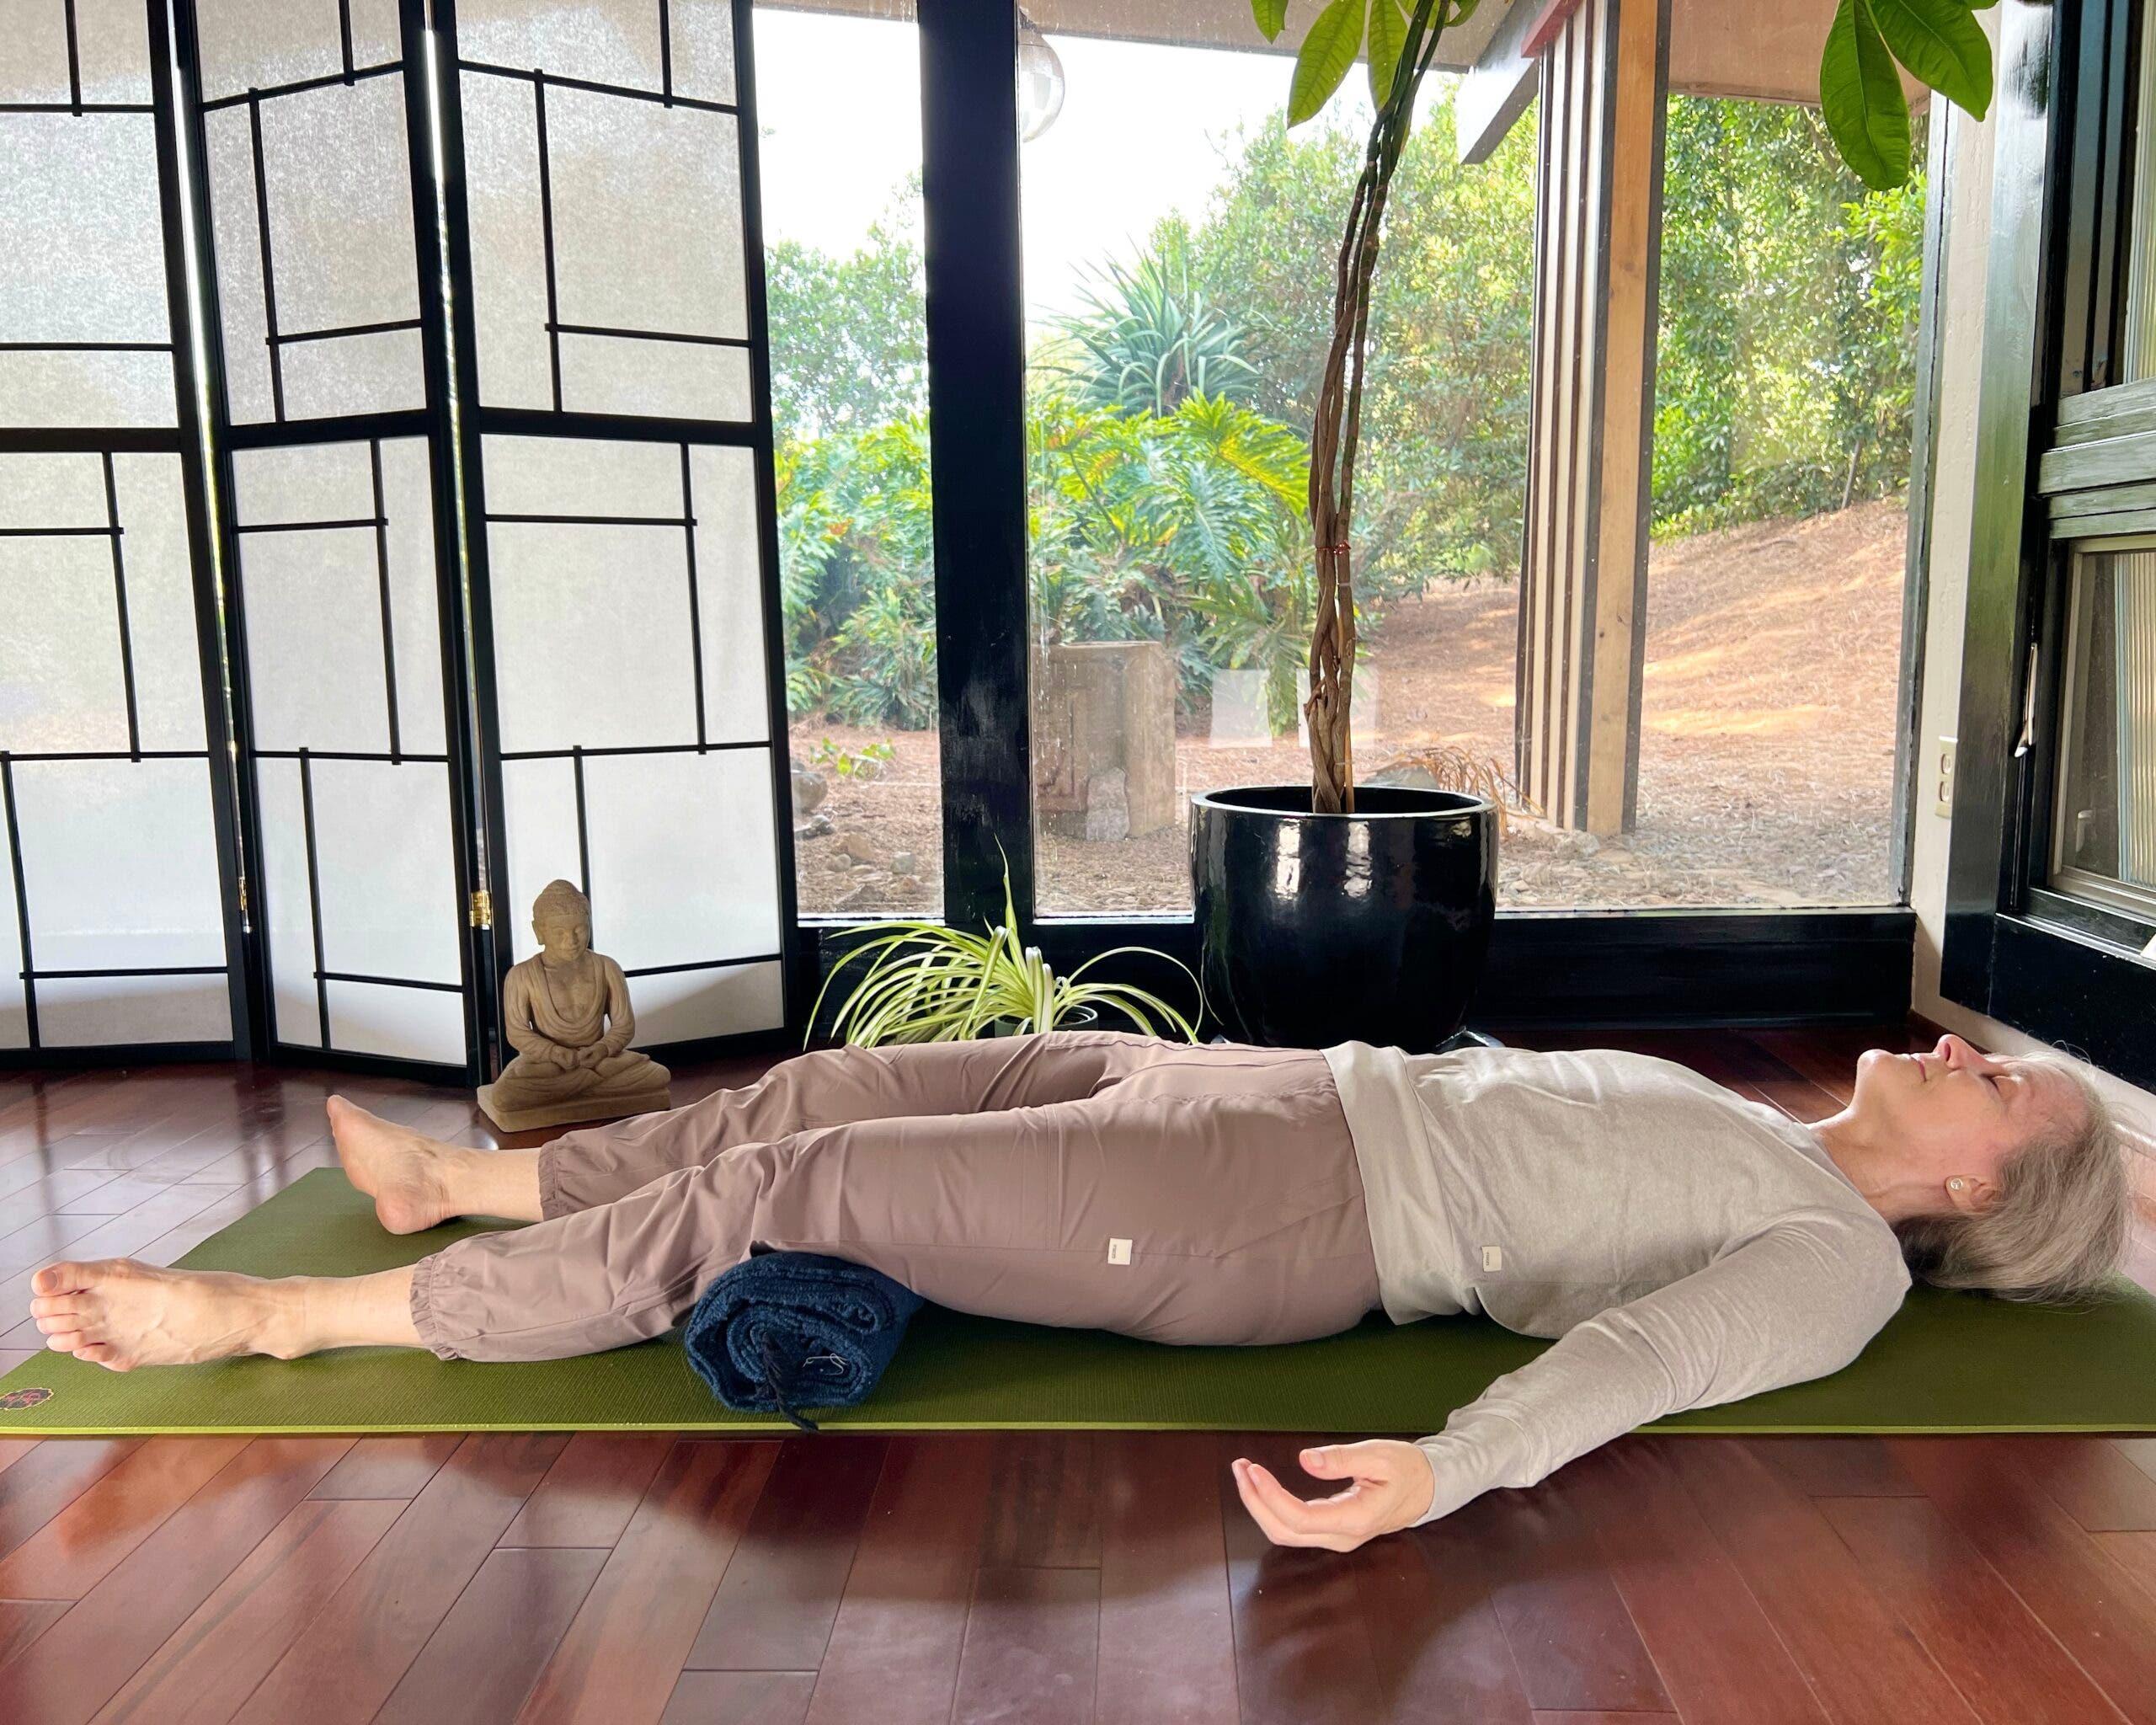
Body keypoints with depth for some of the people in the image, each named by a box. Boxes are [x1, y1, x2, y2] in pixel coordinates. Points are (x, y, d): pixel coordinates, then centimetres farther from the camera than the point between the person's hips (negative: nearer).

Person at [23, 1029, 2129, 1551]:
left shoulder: (1836, 1261, -2)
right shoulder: (1757, 1138, 22)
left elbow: (1636, 1354, -22)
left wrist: (1441, 1470, -37)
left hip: (1277, 1216, -8)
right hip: (1283, 1093, 8)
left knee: (780, 1201, -12)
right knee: (830, 1088, 8)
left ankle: (279, 1318, 2)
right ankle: (453, 1180, 28)